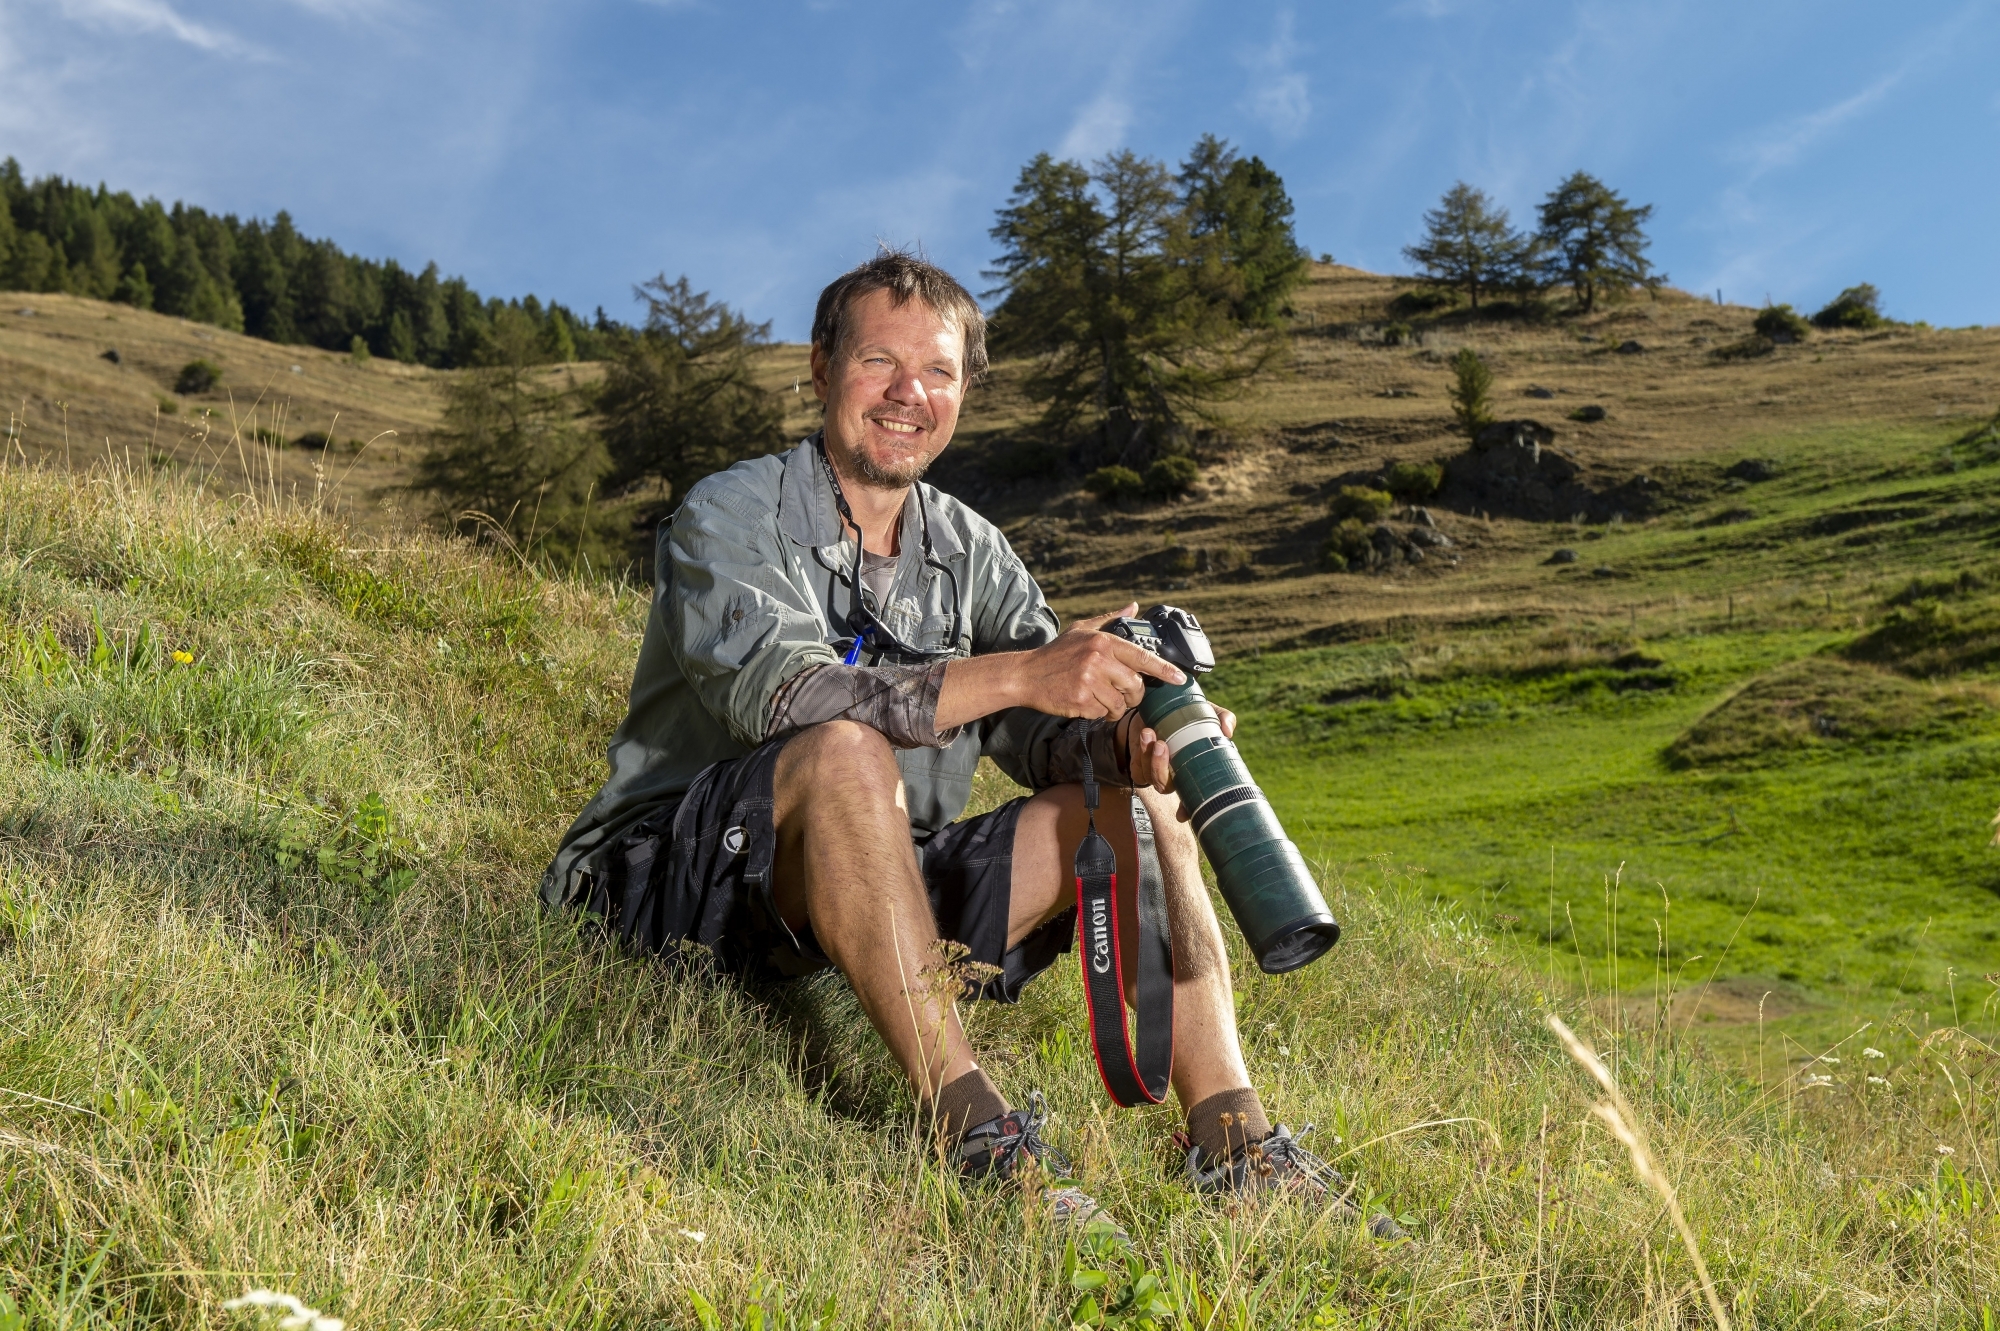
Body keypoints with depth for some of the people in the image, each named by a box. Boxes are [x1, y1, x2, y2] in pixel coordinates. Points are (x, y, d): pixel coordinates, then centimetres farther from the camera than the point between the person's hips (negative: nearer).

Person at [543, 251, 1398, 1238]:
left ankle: (1228, 1134, -19)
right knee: (846, 753, -36)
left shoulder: (970, 551, 10)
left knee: (1138, 797, -10)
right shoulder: (728, 517, -7)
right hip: (679, 878, -5)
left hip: (885, 891, 6)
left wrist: (1130, 740, -25)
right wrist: (1020, 671, -35)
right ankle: (973, 1131, -36)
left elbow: (1049, 730, -1)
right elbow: (778, 694, -27)